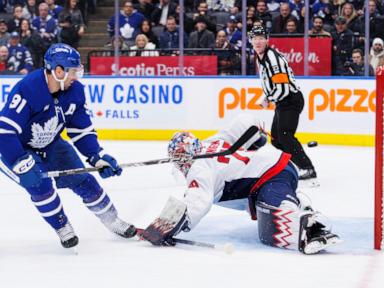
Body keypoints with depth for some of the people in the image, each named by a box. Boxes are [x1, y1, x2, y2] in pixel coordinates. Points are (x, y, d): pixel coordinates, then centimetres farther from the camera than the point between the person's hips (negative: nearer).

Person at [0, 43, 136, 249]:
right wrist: (23, 165, -43)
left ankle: (112, 221, 20)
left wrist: (98, 157, -18)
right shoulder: (27, 89, -35)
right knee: (40, 184, -25)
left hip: (49, 146, 6)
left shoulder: (75, 91, -13)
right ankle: (62, 228, -2)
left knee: (83, 180, 0)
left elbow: (82, 130, -4)